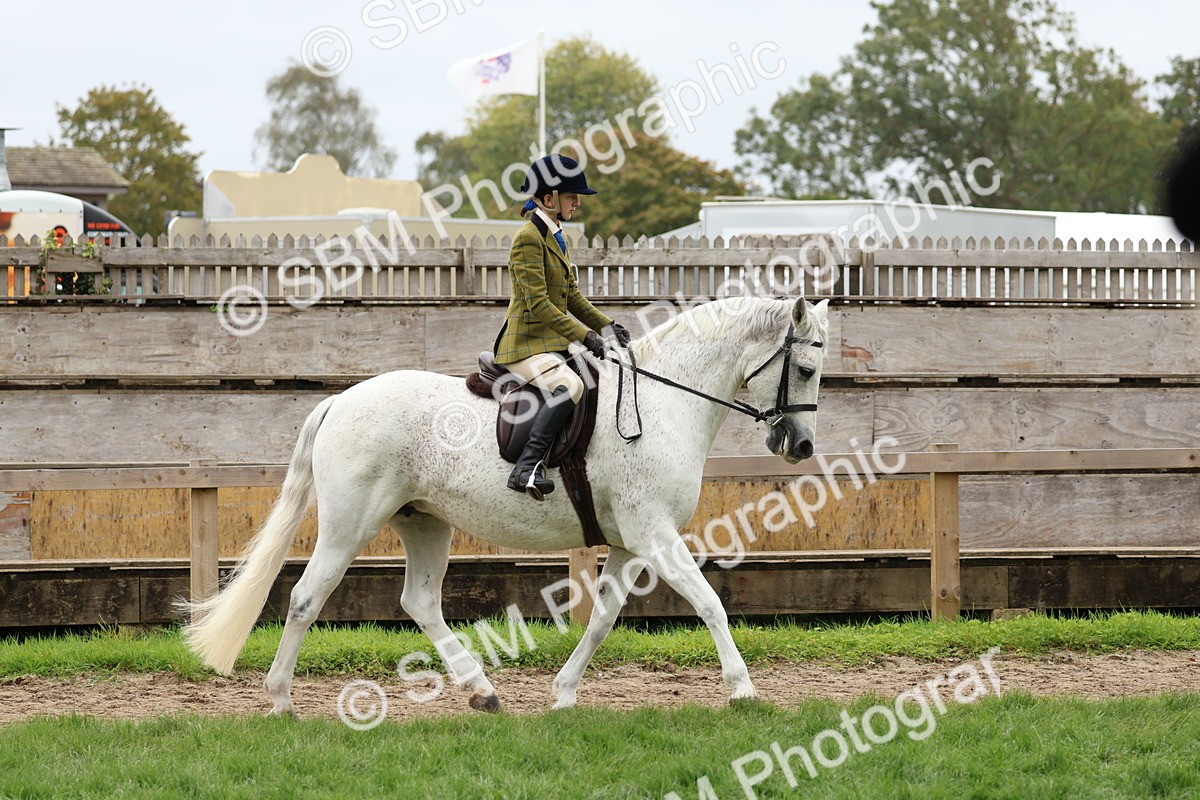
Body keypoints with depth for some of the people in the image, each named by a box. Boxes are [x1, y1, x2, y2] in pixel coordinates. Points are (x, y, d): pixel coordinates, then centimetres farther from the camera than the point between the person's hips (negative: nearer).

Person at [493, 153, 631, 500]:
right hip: (527, 344, -10)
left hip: (553, 342, 10)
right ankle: (527, 468, -40)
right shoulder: (529, 238, -14)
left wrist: (608, 326, 7)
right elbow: (538, 304, -21)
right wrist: (584, 335, -24)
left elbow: (573, 298, 21)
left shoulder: (557, 238, 16)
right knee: (569, 385, -35)